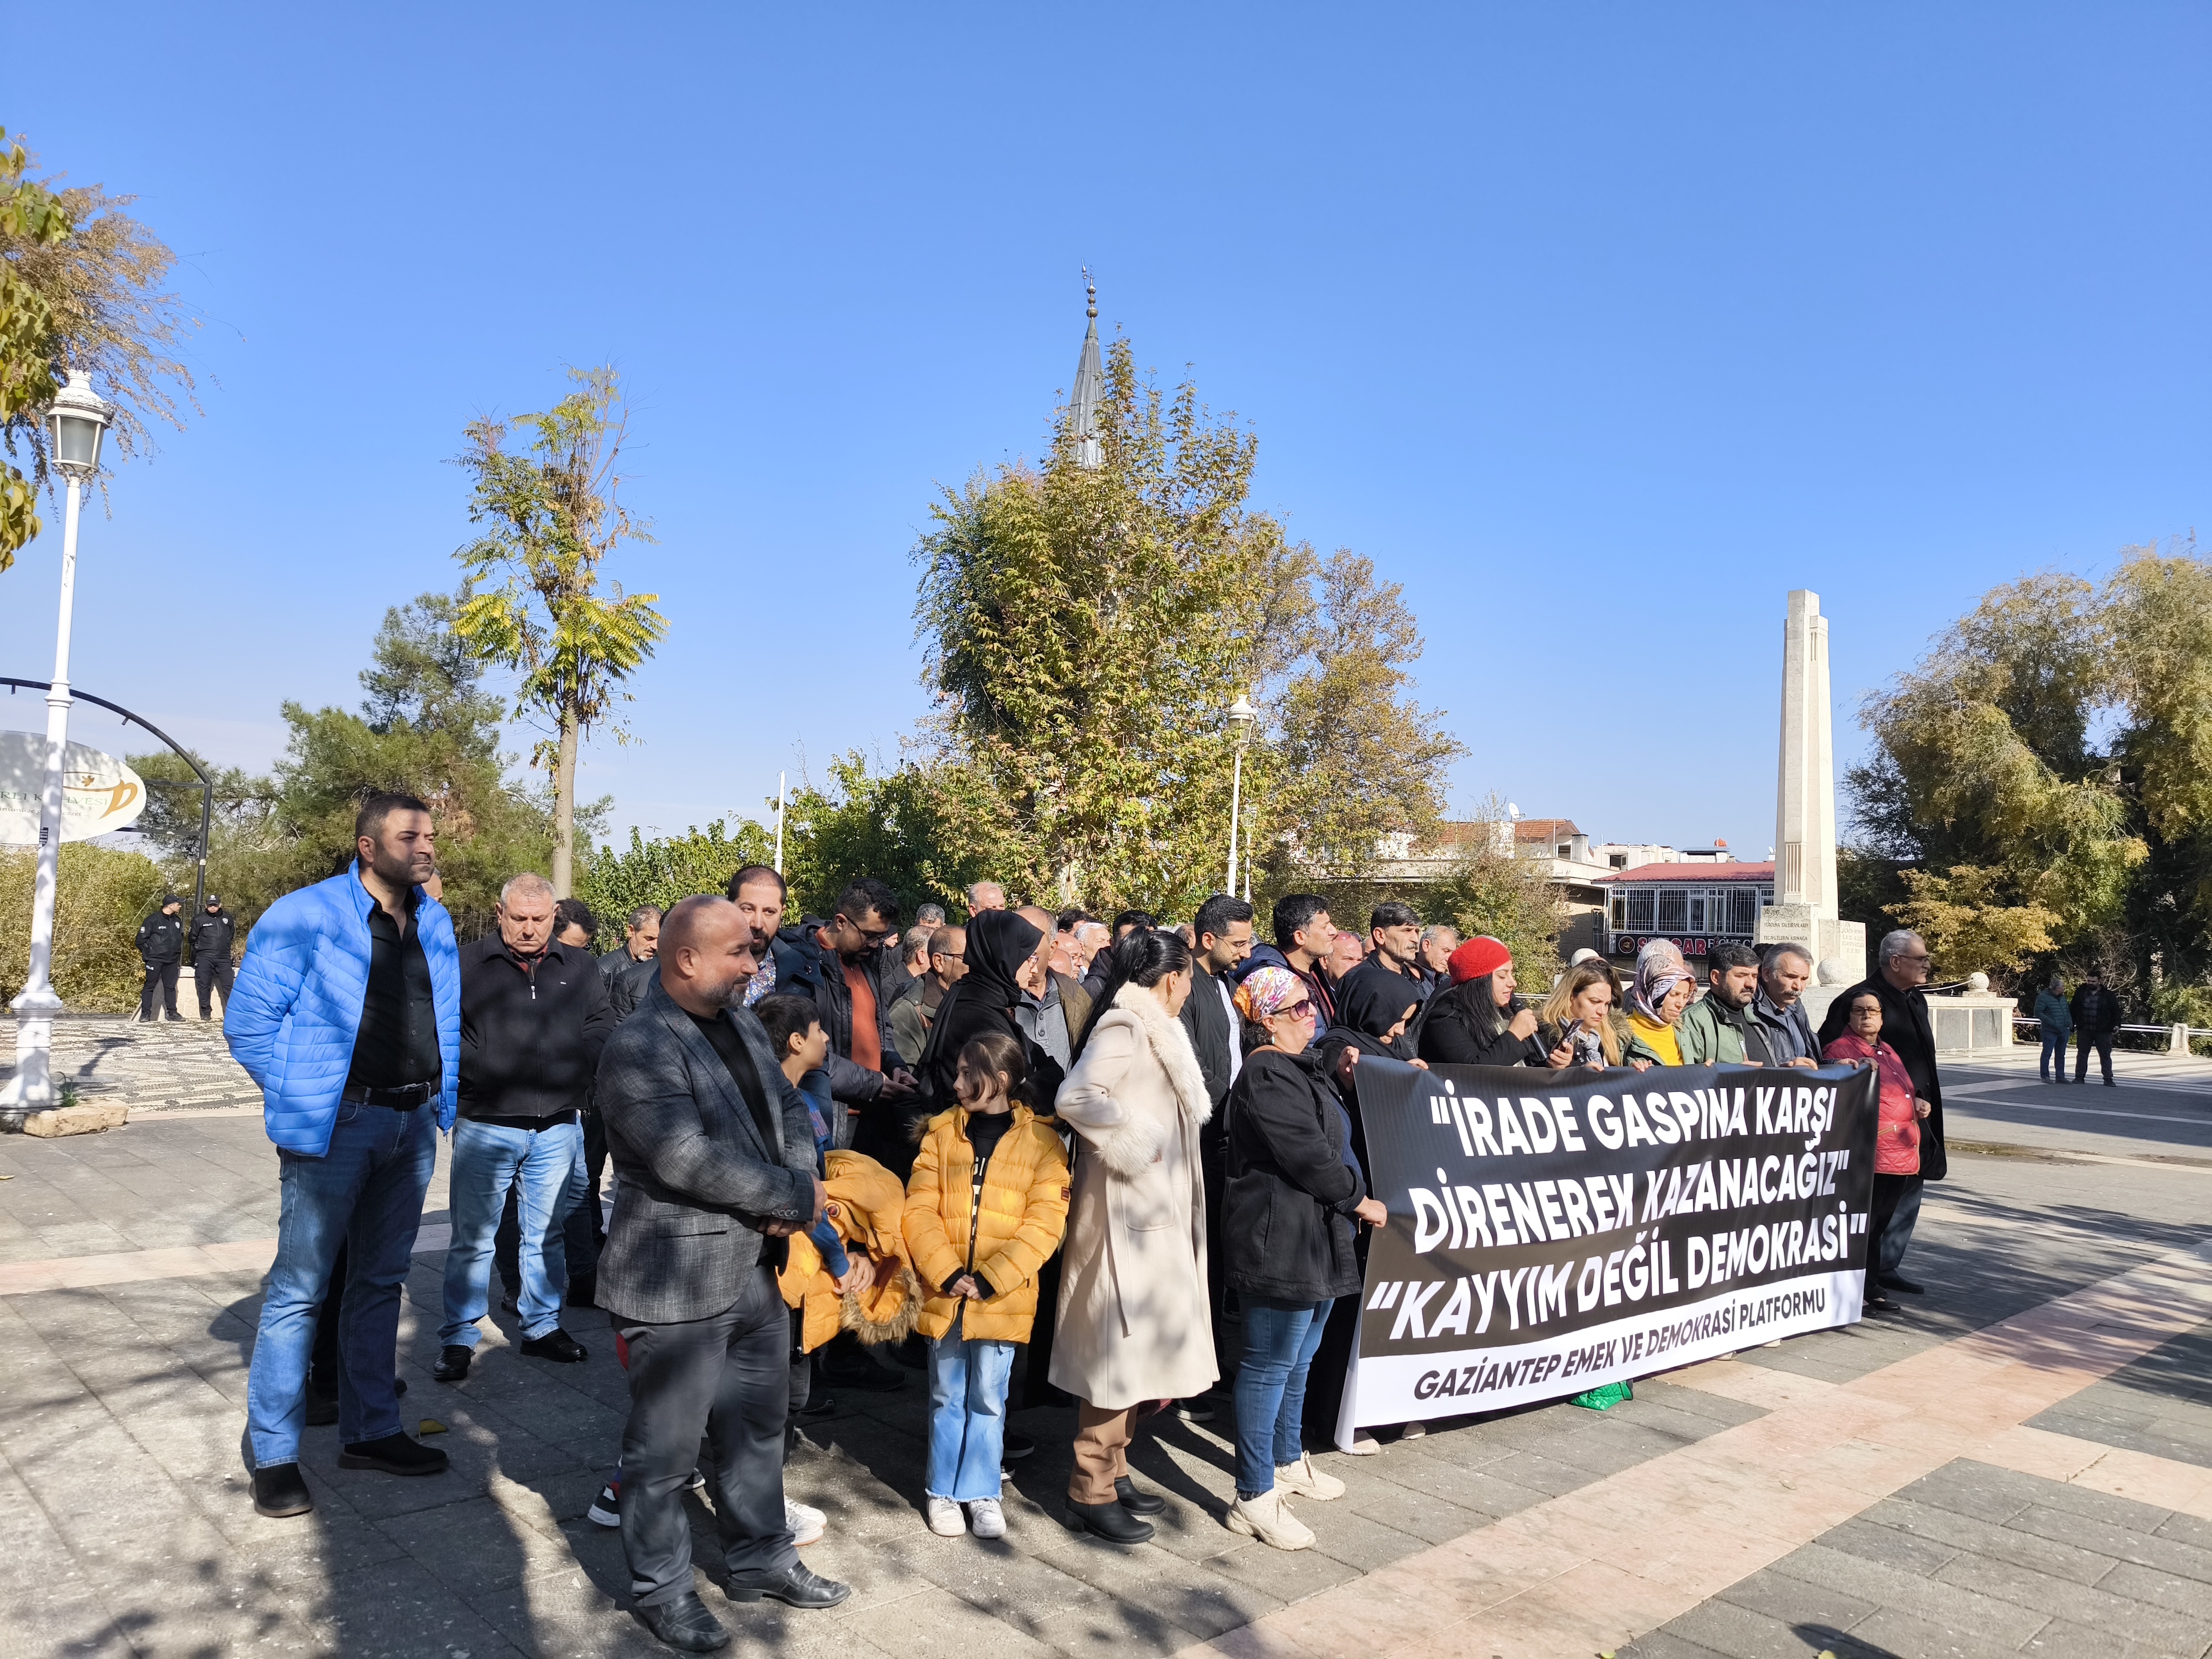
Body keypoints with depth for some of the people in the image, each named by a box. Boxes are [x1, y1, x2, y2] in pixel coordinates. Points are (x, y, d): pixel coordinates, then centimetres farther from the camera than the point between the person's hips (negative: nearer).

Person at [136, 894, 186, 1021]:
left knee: (171, 987, 9)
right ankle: (146, 1013, 2)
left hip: (172, 961, 6)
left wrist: (178, 955, 14)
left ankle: (171, 1012, 14)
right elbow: (141, 939, -8)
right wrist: (148, 954, -7)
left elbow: (180, 939, 22)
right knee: (150, 986, -1)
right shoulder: (153, 920, -10)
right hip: (155, 960, -6)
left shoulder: (177, 921, 10)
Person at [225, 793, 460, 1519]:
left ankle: (369, 1431, 28)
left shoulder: (435, 924, 8)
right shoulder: (306, 914, -11)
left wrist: (443, 1101, 9)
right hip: (337, 1125, -6)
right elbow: (247, 1021, -9)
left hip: (412, 1126, 6)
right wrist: (301, 1102, -7)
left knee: (381, 1282, 16)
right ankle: (272, 1454, 15)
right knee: (299, 1288, 1)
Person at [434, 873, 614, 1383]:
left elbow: (603, 1028, 9)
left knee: (547, 1234, 14)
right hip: (486, 1125, -3)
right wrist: (477, 1069, -14)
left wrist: (571, 1063, -7)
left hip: (558, 1126, 3)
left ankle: (543, 1327, 28)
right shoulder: (468, 964, -1)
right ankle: (458, 1337, 18)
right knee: (472, 1236, 5)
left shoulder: (579, 967, 9)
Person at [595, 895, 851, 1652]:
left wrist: (799, 1185, -13)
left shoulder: (742, 1025, 7)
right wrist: (798, 1196, -19)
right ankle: (661, 1589, 29)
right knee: (666, 1446, 9)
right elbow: (690, 1159, -28)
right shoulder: (638, 1048, -20)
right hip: (675, 1283, -8)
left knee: (758, 1424, 21)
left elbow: (789, 1108, 8)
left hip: (755, 1270, 8)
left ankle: (759, 1558, 39)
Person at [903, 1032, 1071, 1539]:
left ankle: (982, 1492, 26)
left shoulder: (1041, 1143, -5)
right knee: (947, 1397, 14)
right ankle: (943, 1491, 29)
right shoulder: (942, 1133, 2)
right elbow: (920, 1210, -3)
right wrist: (948, 1274, -15)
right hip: (944, 1292, 2)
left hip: (1003, 1296, -2)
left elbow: (1044, 1223, -10)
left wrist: (989, 1280, -17)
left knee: (988, 1399, 10)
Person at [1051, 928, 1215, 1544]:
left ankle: (1111, 1468, 28)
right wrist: (1137, 1144, -22)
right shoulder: (1123, 1028, -15)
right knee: (1118, 1348, -4)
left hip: (1157, 1212, 10)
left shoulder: (1153, 1029, 16)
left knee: (1138, 1347, 16)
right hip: (1125, 1212, -10)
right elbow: (1077, 1097, -31)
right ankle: (1091, 1490, 6)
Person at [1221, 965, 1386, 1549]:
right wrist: (1359, 1199, -9)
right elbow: (1308, 1155, -21)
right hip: (1280, 1239, -11)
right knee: (1271, 1364, -4)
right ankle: (1254, 1497, 4)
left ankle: (1287, 1460, 38)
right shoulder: (1265, 1076, -17)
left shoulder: (1301, 1068, 17)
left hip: (1317, 1237, 11)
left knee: (1299, 1358, 22)